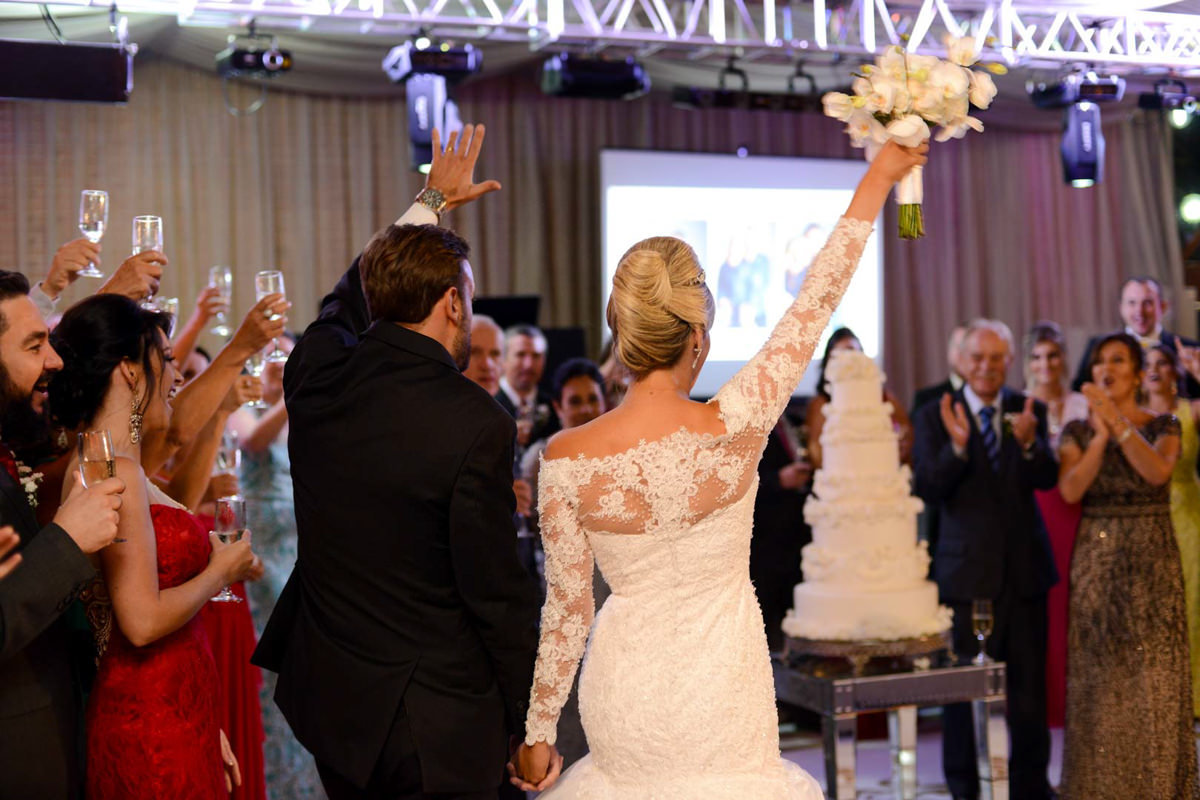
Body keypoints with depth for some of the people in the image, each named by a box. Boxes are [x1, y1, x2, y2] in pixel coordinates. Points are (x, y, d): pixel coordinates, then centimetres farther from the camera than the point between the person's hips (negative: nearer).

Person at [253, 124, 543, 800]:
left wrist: (431, 202, 33)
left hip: (328, 700, 6)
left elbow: (350, 301, 21)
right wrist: (530, 722, -4)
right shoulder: (476, 425, -20)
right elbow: (497, 591, -17)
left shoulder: (318, 376, -3)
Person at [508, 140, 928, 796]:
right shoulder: (733, 429, -19)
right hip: (721, 691, -1)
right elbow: (816, 299, -9)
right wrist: (877, 180, 3)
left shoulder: (567, 459, -16)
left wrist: (536, 733, 7)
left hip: (624, 697, 1)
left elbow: (566, 609, -7)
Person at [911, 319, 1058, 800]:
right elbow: (926, 490, -12)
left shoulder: (1029, 411, 4)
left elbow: (1047, 478, -9)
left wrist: (1028, 443, -30)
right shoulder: (934, 416, -3)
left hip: (1024, 566, 2)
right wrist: (957, 446, -29)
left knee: (1028, 685, 10)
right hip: (966, 570, -2)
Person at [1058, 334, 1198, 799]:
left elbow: (1158, 470, -17)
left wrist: (1117, 422, -24)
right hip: (1095, 562, 1)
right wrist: (1101, 435, -15)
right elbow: (1070, 489, -9)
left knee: (1156, 675, -3)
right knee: (1099, 678, 2)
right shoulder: (1077, 432, 7)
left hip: (1152, 563, -1)